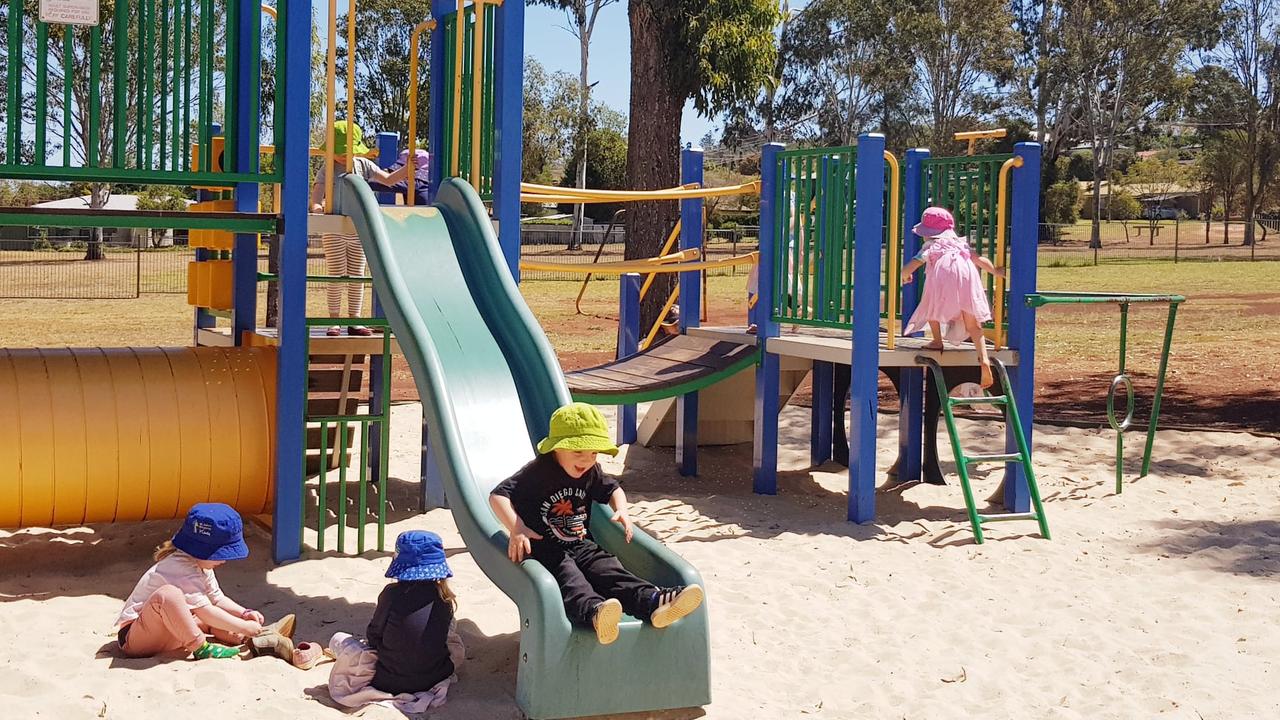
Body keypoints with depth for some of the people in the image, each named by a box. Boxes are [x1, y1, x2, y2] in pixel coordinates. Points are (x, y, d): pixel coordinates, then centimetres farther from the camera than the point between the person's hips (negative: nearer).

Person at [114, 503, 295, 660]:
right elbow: (206, 613, -27)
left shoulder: (199, 564, 8)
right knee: (168, 594, -37)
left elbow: (217, 598, 16)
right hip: (134, 638, -10)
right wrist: (245, 626, -22)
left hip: (166, 634, 11)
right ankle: (201, 648, -28)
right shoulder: (180, 568, -24)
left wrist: (245, 614, 0)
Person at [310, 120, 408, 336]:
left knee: (357, 276, 6)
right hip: (334, 229, -3)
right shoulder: (327, 170, -3)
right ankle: (334, 321, 6)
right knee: (336, 276, -1)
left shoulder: (363, 165, 7)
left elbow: (388, 179, 8)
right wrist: (316, 205, -38)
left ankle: (355, 320, 12)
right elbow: (317, 191, -16)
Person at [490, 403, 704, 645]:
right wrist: (516, 528, -32)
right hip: (545, 550, -6)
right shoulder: (537, 473, -13)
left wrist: (621, 510, 6)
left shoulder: (591, 473, 9)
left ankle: (652, 601, -44)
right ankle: (593, 612, -66)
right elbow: (498, 496, -18)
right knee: (570, 579, -35)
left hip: (582, 545, 6)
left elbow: (612, 489, 28)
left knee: (609, 570, -19)